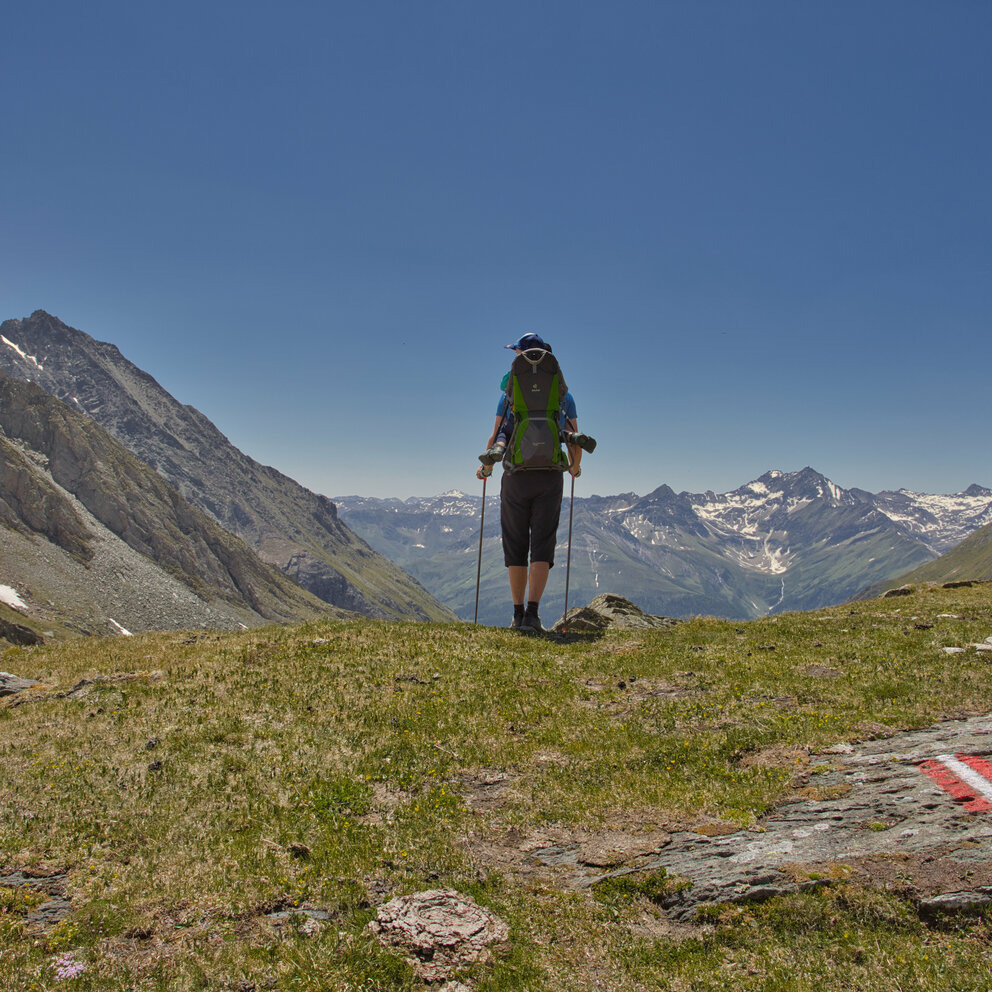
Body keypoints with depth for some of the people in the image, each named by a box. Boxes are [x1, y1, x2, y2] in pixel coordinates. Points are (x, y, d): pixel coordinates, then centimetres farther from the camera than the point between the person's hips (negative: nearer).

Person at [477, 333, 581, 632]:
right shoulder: (563, 395, 8)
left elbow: (496, 437, 0)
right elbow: (575, 442, 8)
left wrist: (486, 467, 18)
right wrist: (575, 467, 28)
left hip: (516, 477, -1)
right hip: (550, 478, 1)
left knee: (516, 549, 10)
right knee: (542, 548, 0)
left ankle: (518, 614, 12)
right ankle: (532, 613, -13)